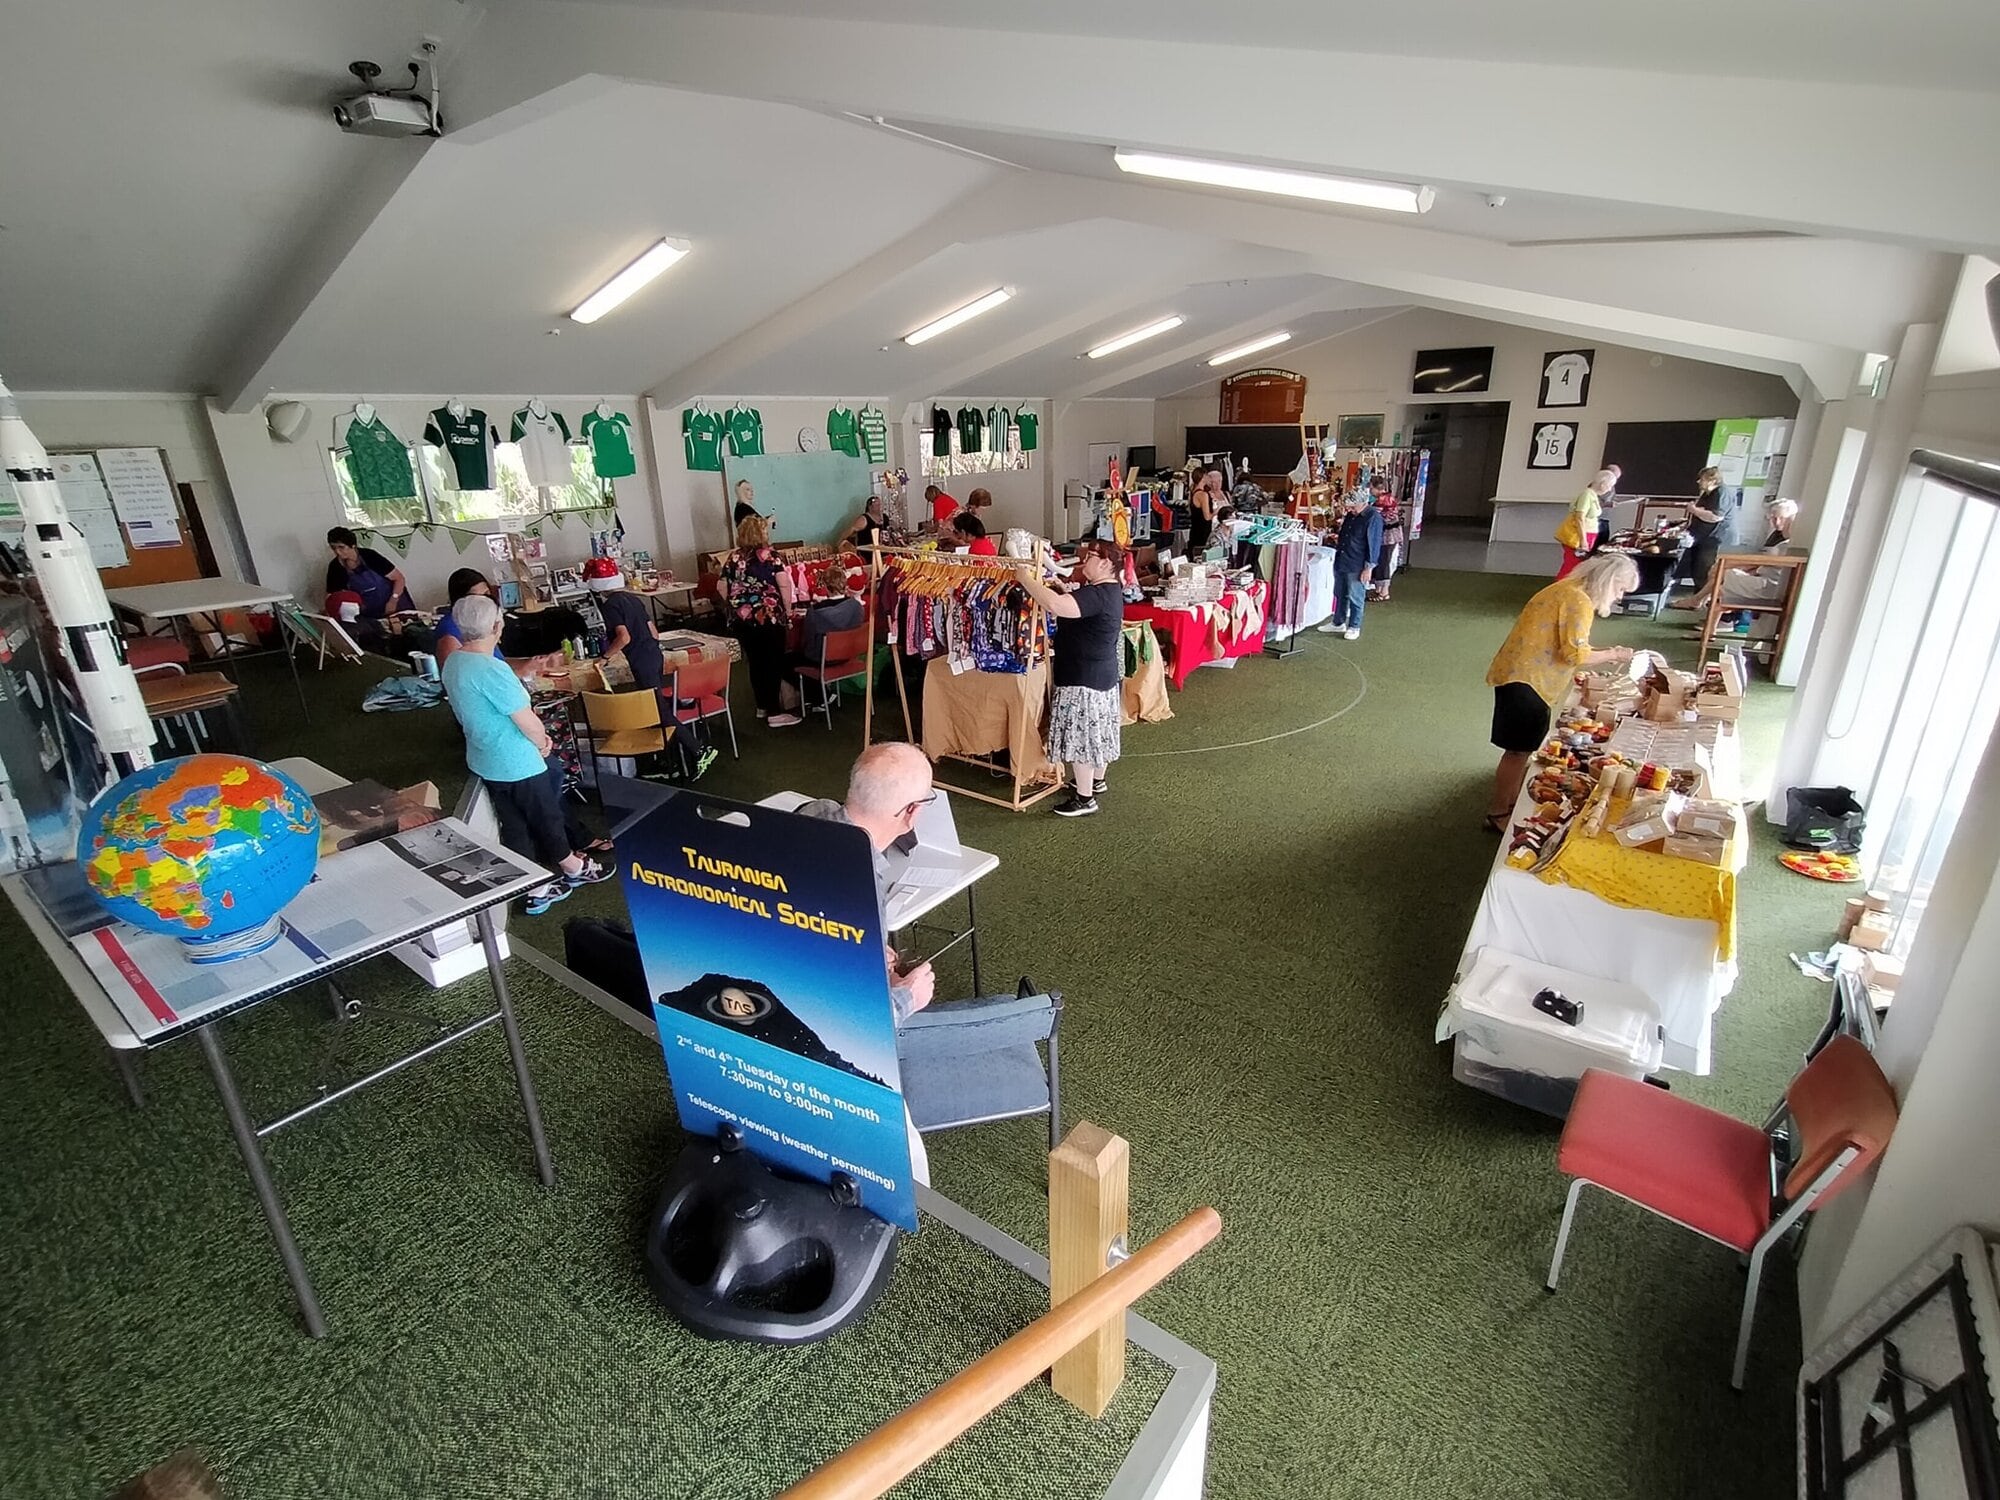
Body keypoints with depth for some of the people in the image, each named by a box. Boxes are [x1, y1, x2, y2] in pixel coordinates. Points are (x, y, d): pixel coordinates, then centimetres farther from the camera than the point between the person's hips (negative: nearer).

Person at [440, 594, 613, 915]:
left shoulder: (452, 664, 1)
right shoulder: (491, 670, -28)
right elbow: (529, 724, -24)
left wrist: (536, 737, 7)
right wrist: (542, 741, -1)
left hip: (485, 761, 8)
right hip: (517, 764, -8)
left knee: (514, 826, 17)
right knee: (547, 817, 14)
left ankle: (534, 889, 29)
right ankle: (572, 868, 36)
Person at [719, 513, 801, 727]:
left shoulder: (733, 559, 6)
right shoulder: (770, 555, -7)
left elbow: (723, 590, 7)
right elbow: (784, 585, -11)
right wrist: (788, 610, 1)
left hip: (742, 620, 5)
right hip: (769, 617, -5)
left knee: (755, 662, 14)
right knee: (773, 663, 1)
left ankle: (762, 707, 23)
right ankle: (775, 713, 0)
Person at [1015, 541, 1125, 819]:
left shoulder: (1098, 595, -26)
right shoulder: (1110, 590, 7)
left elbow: (1055, 605, -39)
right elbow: (1072, 602, 20)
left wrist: (1026, 579, -27)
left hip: (1084, 678, -10)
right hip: (1100, 674, 10)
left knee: (1080, 736, -1)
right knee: (1095, 731, 22)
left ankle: (1085, 799, 8)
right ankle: (1096, 781, 39)